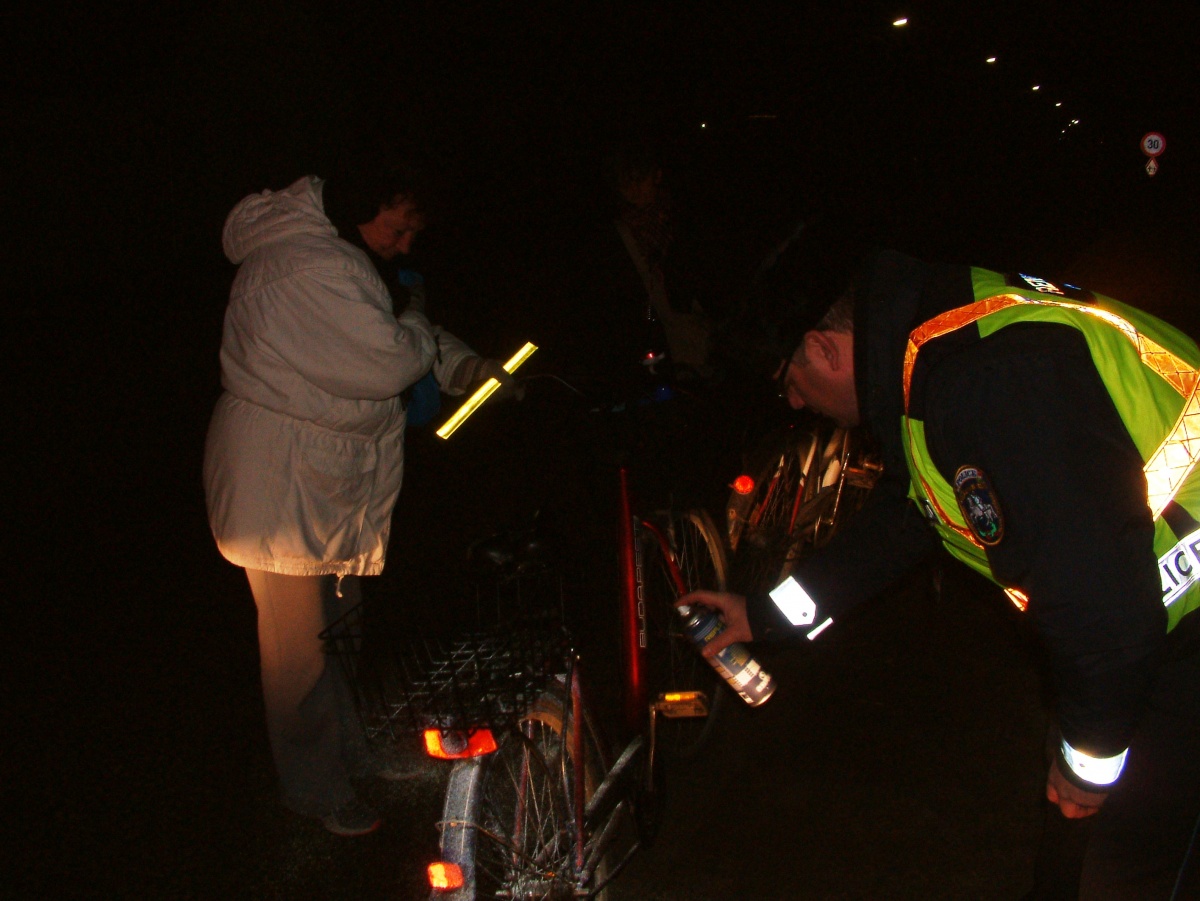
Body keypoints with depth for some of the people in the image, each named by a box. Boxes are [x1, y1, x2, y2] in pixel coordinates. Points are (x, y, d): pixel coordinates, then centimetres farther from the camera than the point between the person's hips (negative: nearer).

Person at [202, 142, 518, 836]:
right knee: (300, 643, 4)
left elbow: (419, 347, 16)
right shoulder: (313, 270, -25)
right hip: (282, 483, -10)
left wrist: (466, 366, 0)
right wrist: (417, 322, -7)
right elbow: (391, 361, -28)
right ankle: (316, 788, 21)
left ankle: (351, 753, 39)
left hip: (333, 479, 10)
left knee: (338, 622, 21)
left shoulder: (337, 258, 10)